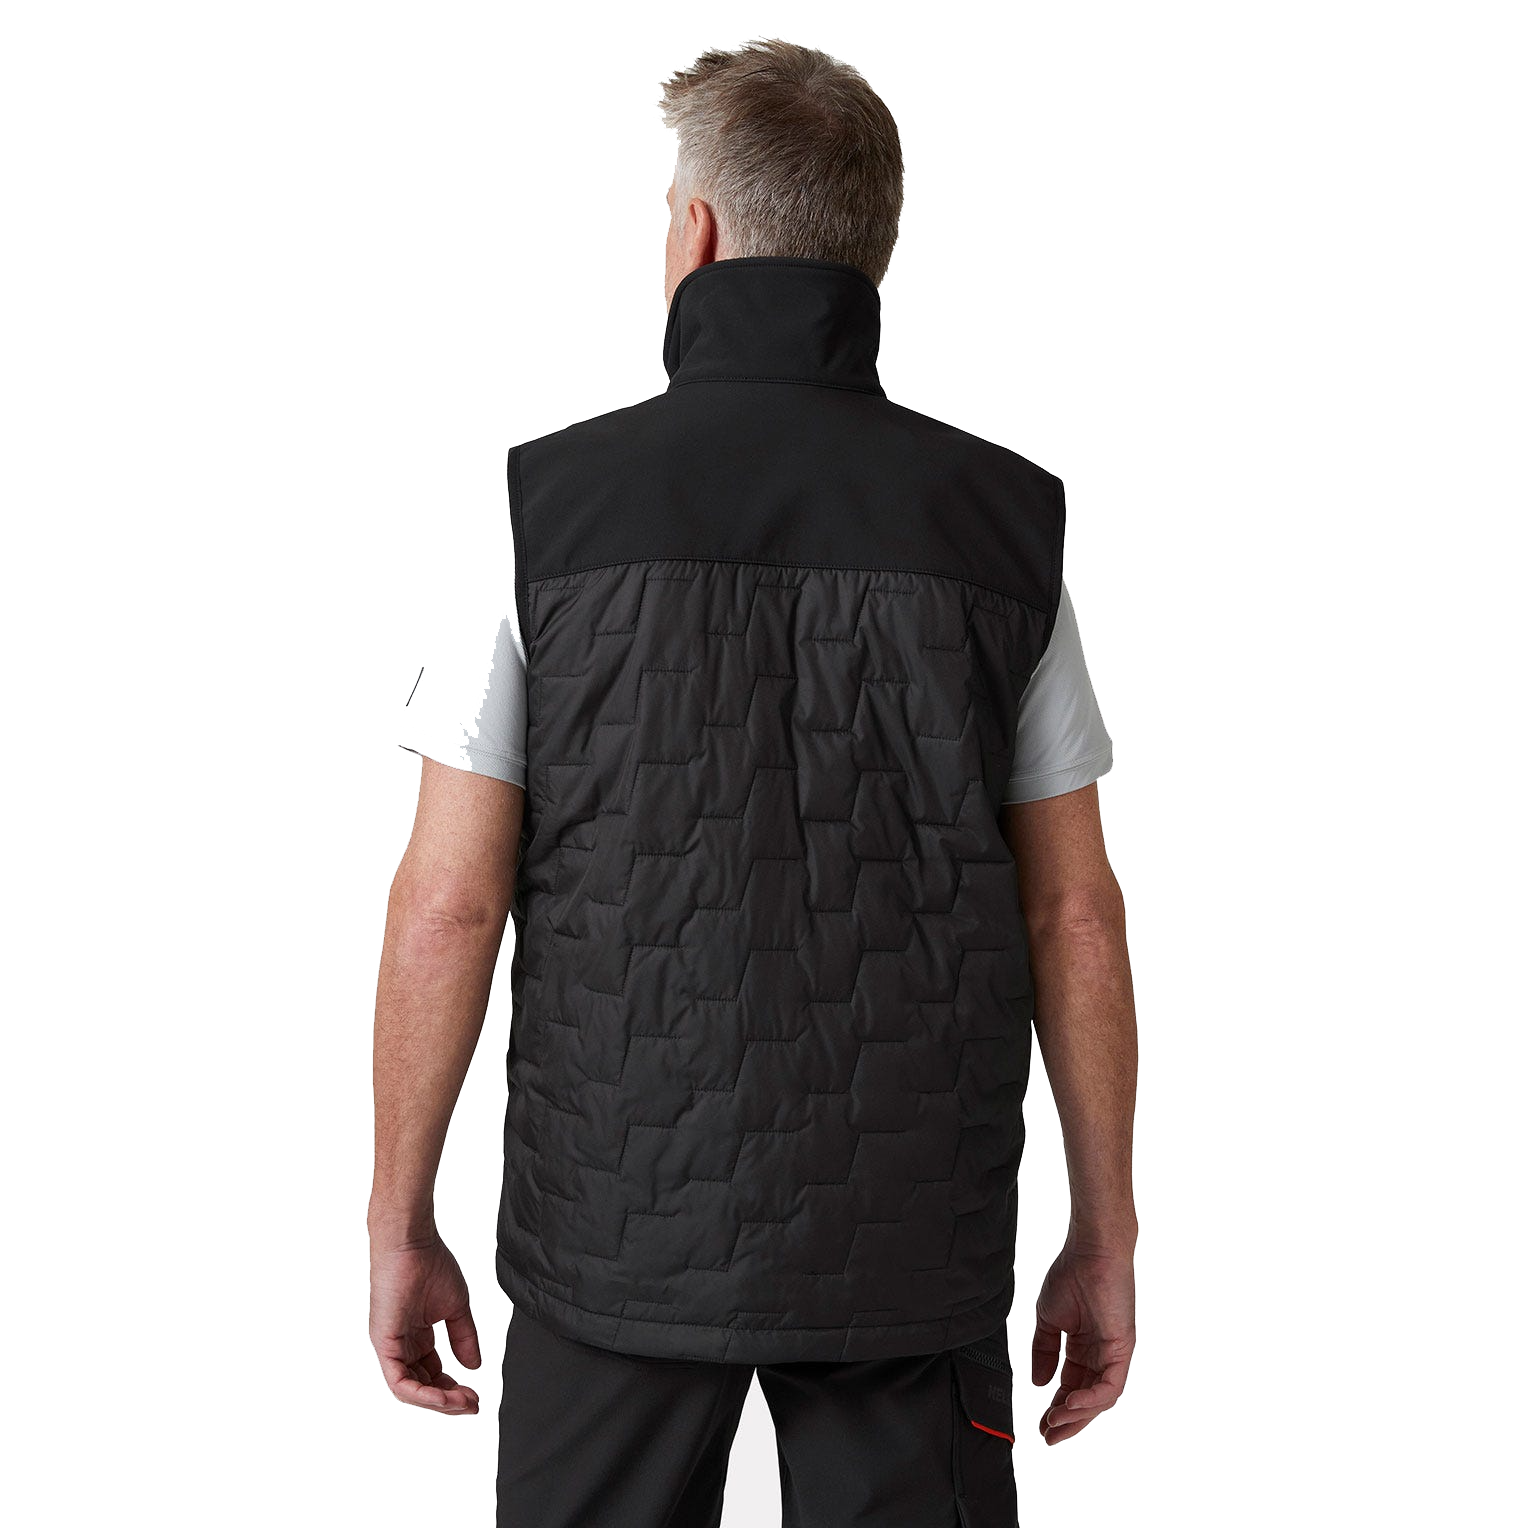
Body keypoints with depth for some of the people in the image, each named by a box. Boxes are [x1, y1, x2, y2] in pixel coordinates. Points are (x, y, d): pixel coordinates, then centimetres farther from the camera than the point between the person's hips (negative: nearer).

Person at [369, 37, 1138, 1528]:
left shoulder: (548, 501, -8)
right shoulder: (1006, 522, -4)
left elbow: (448, 906, -9)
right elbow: (1074, 917, -2)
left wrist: (398, 1227, 3)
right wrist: (1107, 1236, 8)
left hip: (620, 1225, -1)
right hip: (911, 1238, 1)